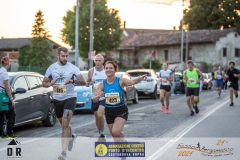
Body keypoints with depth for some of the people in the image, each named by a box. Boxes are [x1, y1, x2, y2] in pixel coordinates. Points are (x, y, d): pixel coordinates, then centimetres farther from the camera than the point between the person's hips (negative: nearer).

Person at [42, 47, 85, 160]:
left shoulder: (72, 68, -4)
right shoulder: (51, 68, 4)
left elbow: (82, 80, -13)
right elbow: (44, 83, 7)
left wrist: (73, 80, -33)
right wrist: (50, 84, -16)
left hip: (70, 97, -4)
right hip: (57, 99, 4)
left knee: (65, 125, -15)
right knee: (63, 124, 18)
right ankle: (71, 136, 50)